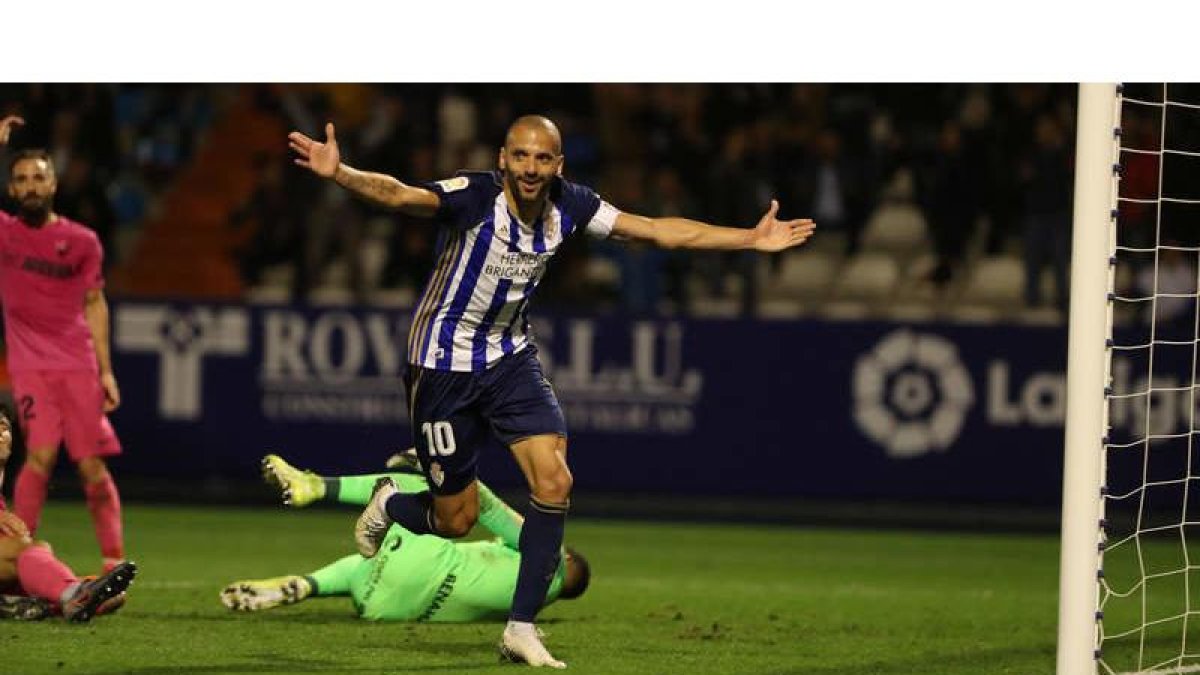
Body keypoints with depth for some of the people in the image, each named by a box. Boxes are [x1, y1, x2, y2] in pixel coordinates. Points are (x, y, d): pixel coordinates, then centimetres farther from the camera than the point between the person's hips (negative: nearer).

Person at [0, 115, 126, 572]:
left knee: (93, 467, -2)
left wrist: (106, 370, 7)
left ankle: (115, 564, 5)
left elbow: (94, 304, 12)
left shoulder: (81, 241, 7)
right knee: (42, 453, -19)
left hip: (78, 364, 2)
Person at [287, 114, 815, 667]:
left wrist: (751, 239, -2)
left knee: (554, 481, -15)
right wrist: (340, 174, -63)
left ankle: (521, 628, -3)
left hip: (510, 357, 5)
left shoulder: (568, 206, -9)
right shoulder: (474, 197, -25)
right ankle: (387, 506, 39)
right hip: (444, 363, -5)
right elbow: (400, 196, -43)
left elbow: (658, 230, 0)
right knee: (456, 519, 2)